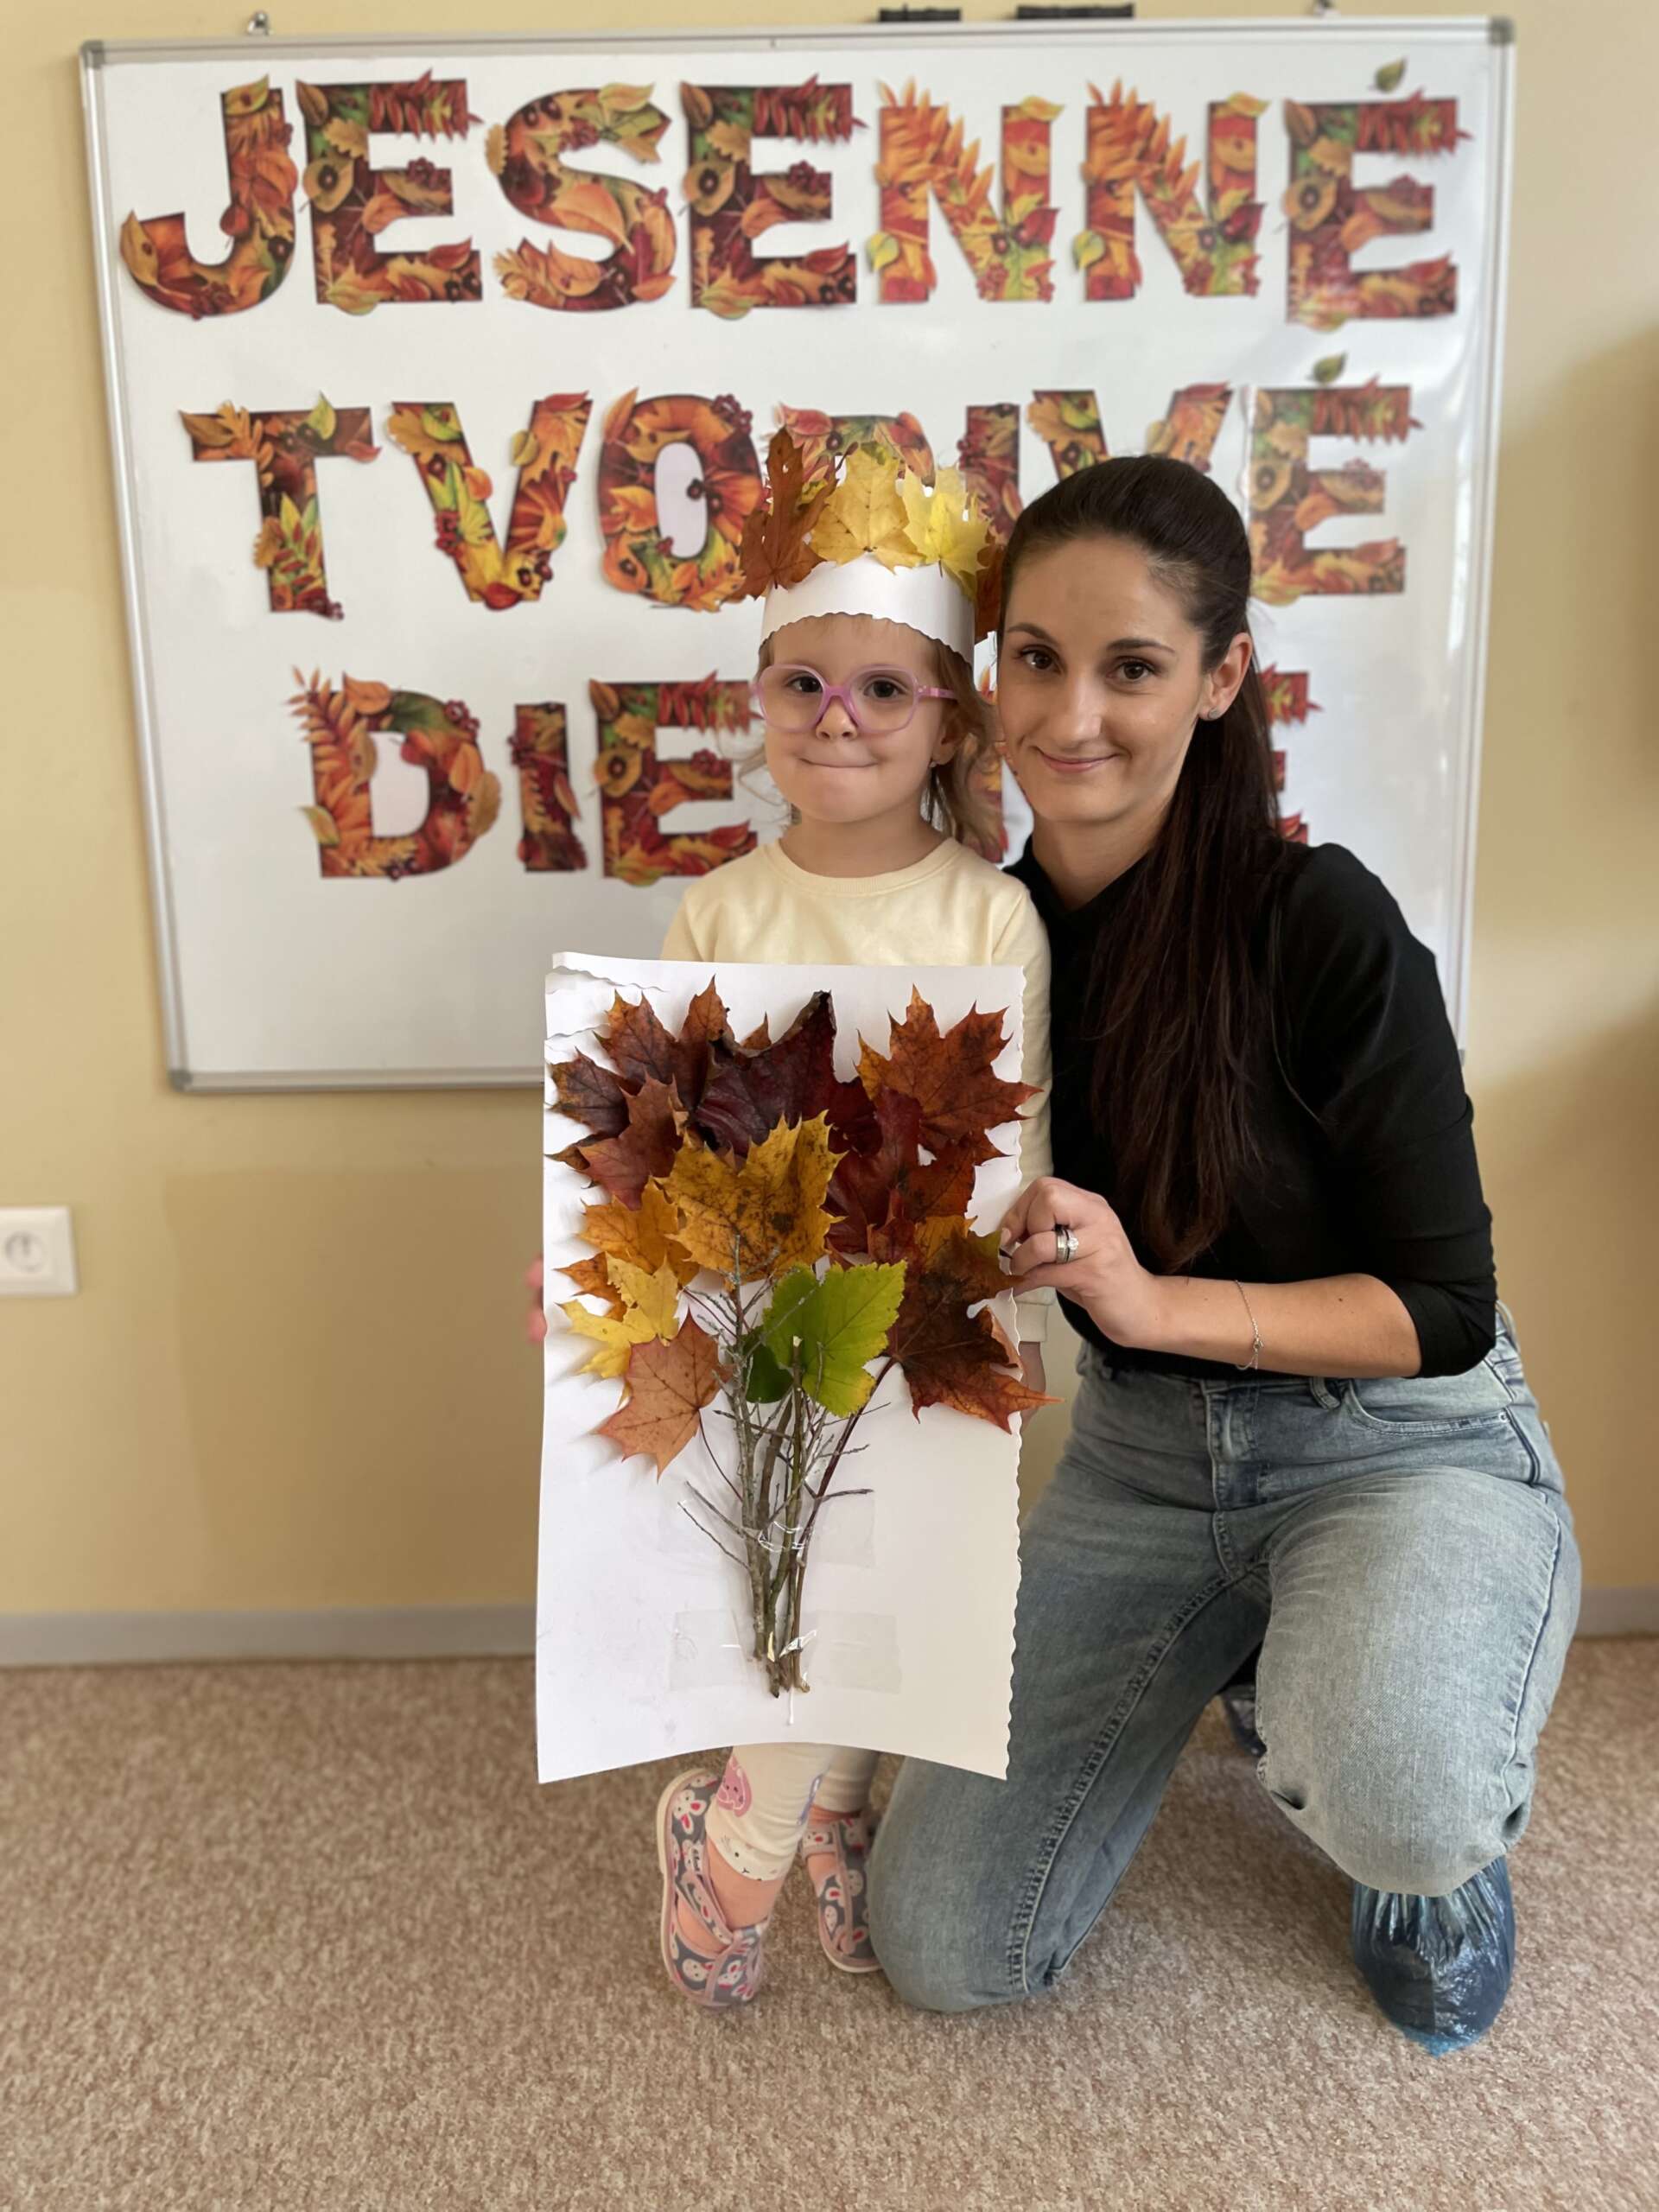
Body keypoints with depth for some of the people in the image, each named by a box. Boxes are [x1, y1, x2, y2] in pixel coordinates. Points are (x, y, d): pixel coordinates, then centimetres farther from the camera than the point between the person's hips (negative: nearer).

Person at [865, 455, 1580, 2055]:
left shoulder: (1318, 923, -20)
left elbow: (1443, 1306, -16)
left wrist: (1154, 1299, -29)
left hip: (1402, 1444, -4)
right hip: (1140, 1455, 5)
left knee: (1392, 1799, -38)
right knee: (941, 1950, 2)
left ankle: (1452, 1836, 4)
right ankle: (1253, 1667, 25)